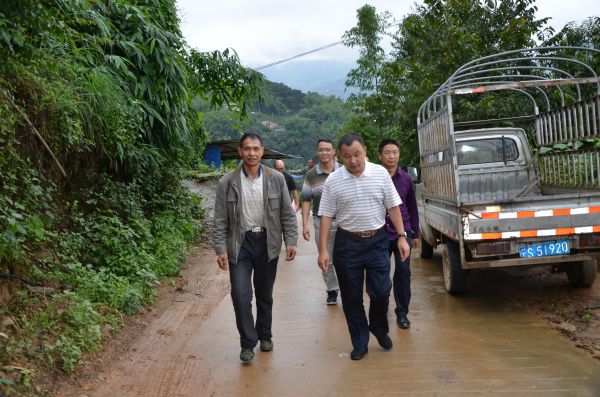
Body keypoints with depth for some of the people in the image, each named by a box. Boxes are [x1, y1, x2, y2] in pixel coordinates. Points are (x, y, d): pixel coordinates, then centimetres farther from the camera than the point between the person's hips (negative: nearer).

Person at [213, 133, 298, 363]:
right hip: (239, 243, -1)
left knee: (265, 295, 14)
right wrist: (221, 249, -9)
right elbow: (220, 220, -4)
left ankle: (265, 335, 34)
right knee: (241, 295, -8)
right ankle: (248, 342, 9)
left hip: (267, 243, 1)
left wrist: (291, 241, -4)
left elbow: (287, 213, 2)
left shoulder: (276, 179, -2)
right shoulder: (227, 183, -5)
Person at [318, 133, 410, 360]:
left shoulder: (380, 173, -2)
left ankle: (379, 329, 30)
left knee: (381, 291, 0)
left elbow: (393, 207, 3)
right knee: (351, 298, 7)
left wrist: (402, 237, -1)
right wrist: (323, 249, -6)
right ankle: (360, 343, 22)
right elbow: (326, 216, -2)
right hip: (347, 244, 0)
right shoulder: (333, 181, -4)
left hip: (377, 241, 0)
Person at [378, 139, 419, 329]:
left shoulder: (406, 179, 4)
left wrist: (415, 234, 13)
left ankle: (402, 313, 14)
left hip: (402, 233, 1)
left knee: (403, 272, 1)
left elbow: (412, 208, 12)